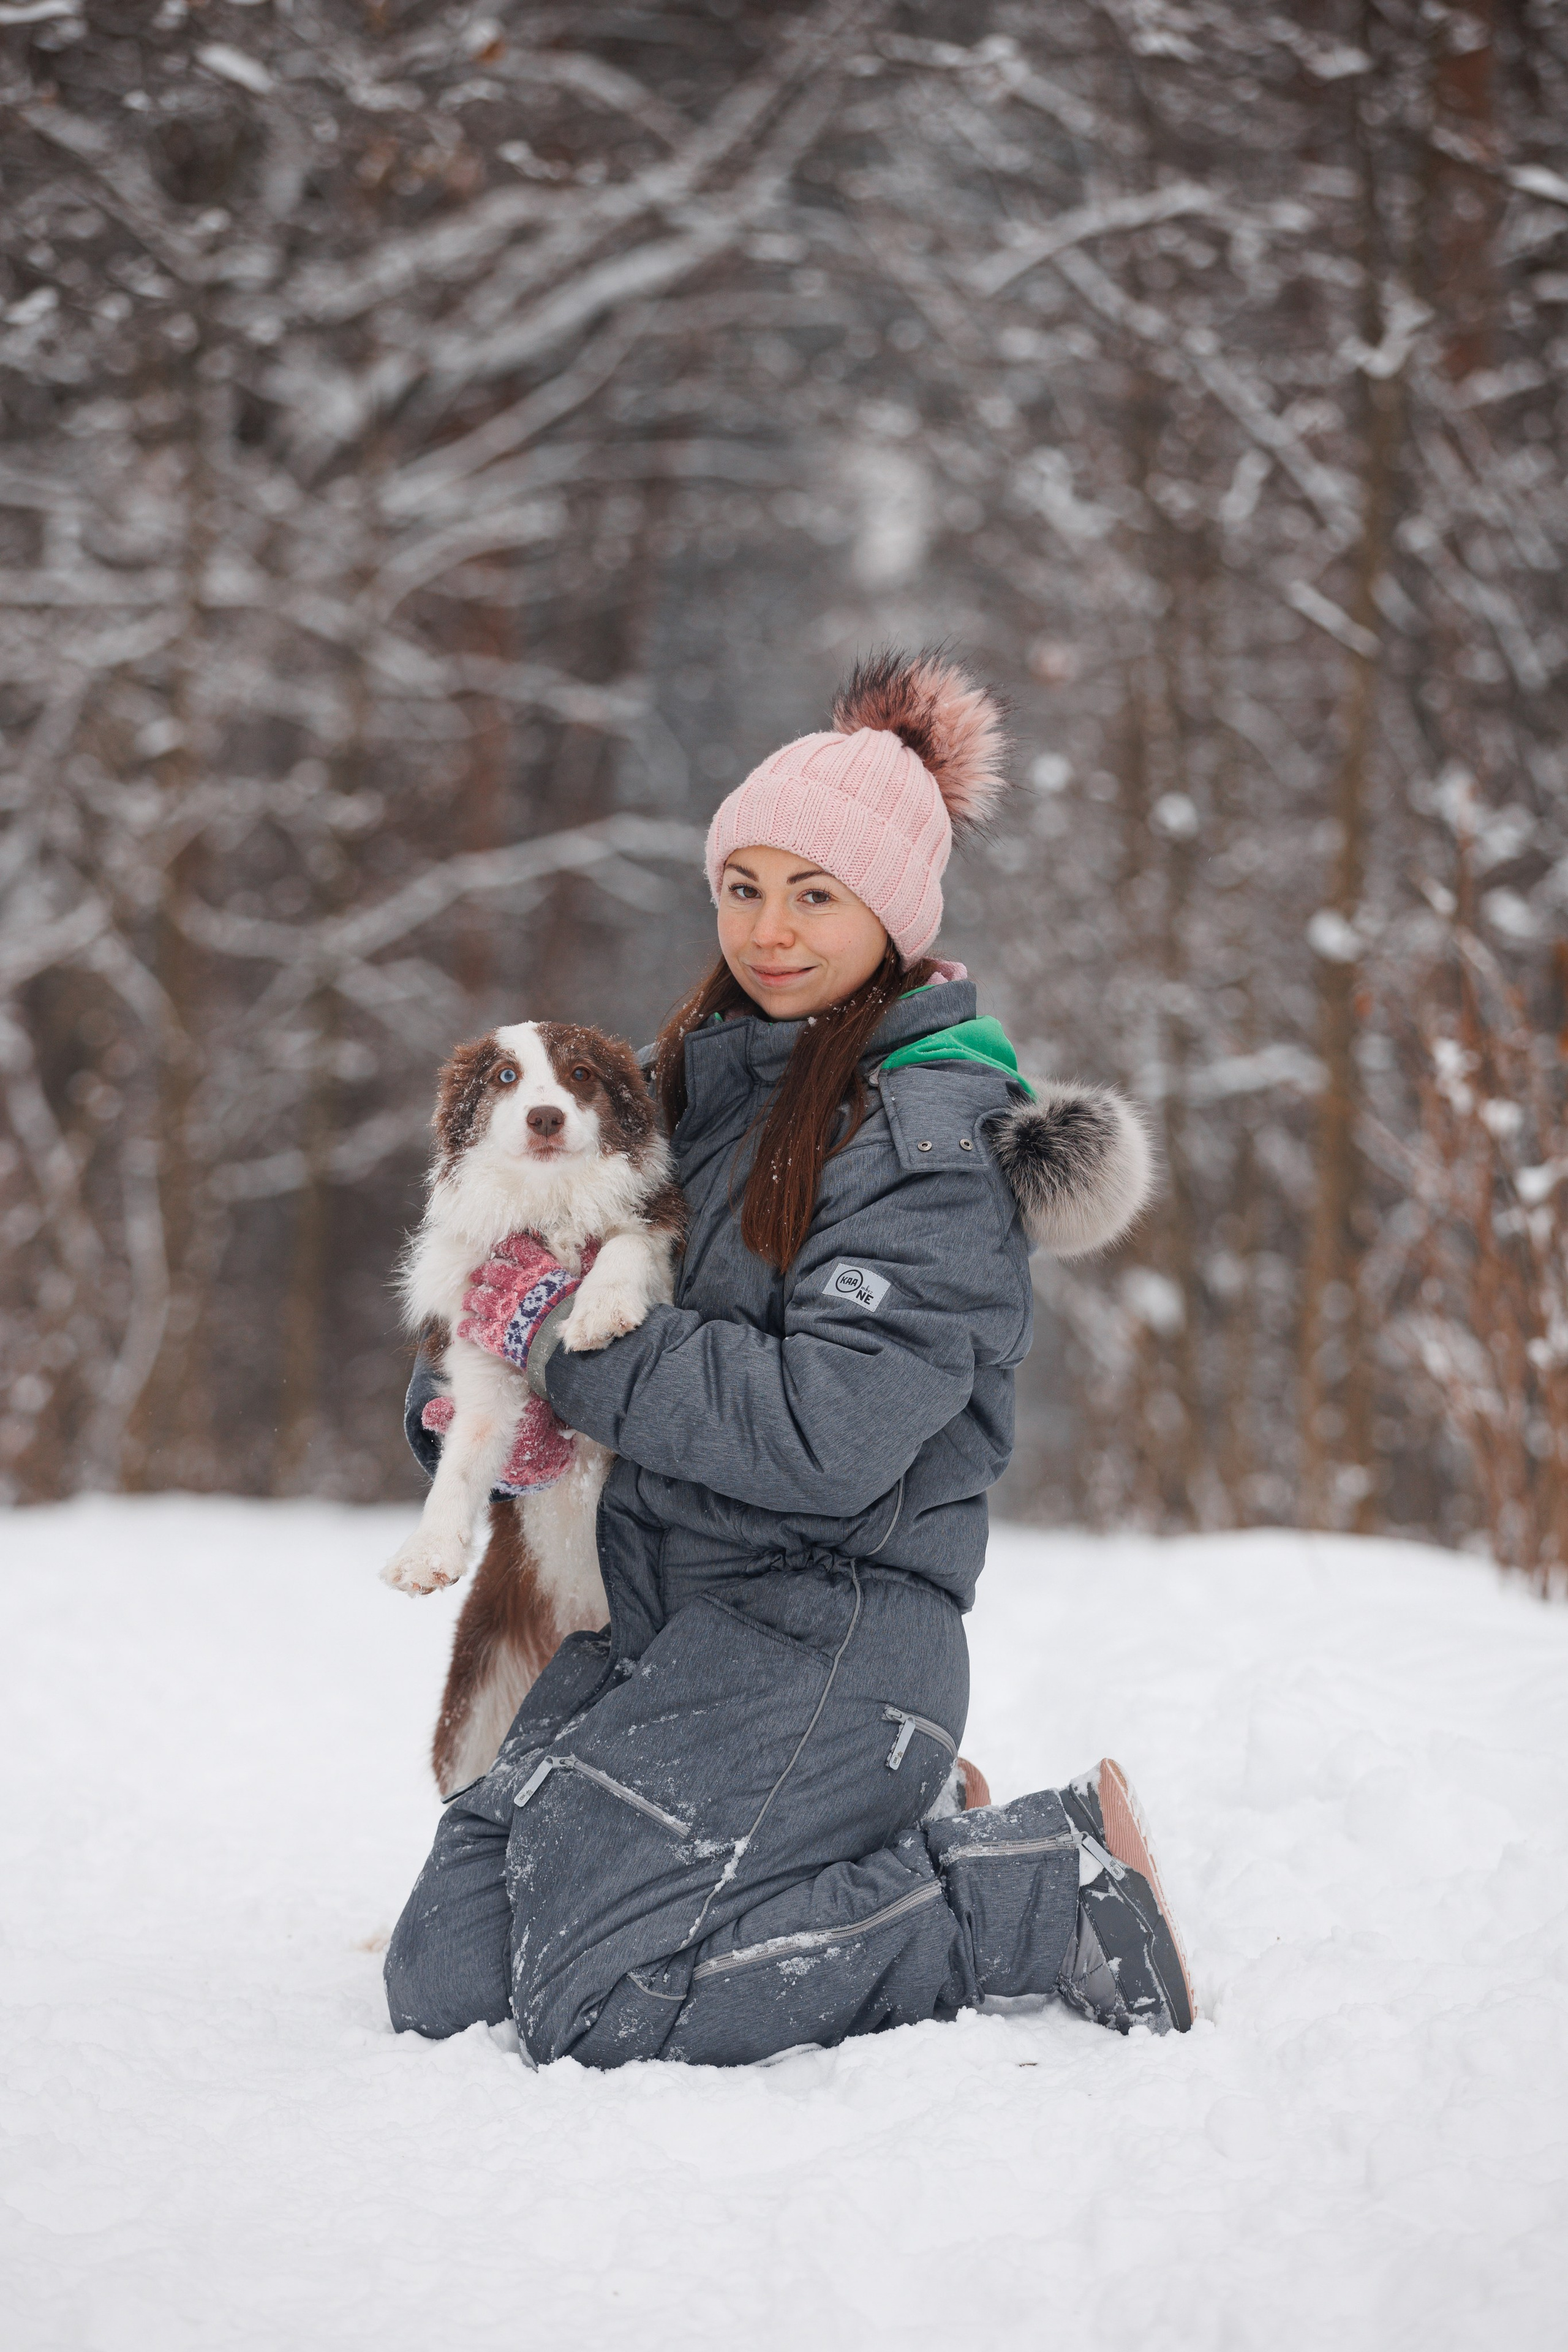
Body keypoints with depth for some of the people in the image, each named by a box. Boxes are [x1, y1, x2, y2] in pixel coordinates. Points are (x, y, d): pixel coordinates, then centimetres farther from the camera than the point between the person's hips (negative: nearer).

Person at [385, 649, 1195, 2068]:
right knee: (446, 1981, 0)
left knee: (599, 2005, -19)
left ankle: (1057, 1883, -4)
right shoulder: (710, 1075, 12)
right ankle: (881, 1845, 14)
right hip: (653, 1621, 8)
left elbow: (828, 1434, -23)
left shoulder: (928, 1138, -12)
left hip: (830, 1639, -8)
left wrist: (566, 1347, -15)